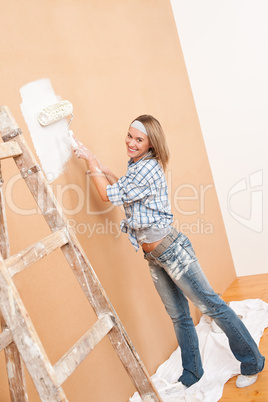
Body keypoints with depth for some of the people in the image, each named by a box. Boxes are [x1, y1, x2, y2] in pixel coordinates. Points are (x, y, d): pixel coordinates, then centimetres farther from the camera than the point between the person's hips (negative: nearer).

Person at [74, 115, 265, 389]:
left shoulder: (148, 168, -19)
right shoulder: (137, 166, 11)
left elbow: (109, 195, -16)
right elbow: (124, 189, 25)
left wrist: (89, 160, -9)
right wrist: (102, 169, 14)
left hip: (170, 250, -9)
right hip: (154, 257, 9)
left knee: (211, 305, 2)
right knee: (178, 317, 18)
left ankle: (252, 363, 19)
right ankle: (191, 375, 34)